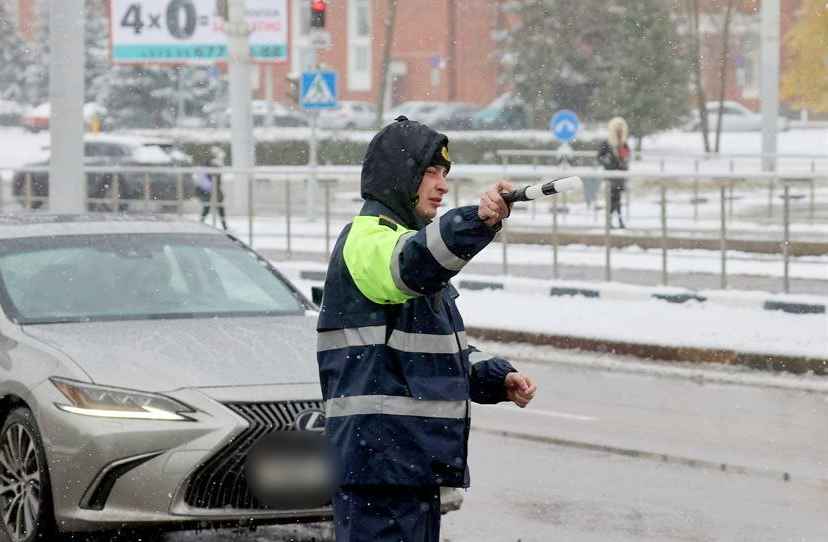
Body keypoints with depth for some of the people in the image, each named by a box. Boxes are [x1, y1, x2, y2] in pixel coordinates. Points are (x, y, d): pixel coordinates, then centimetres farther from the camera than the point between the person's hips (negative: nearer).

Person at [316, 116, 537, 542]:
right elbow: (411, 264, -35)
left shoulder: (408, 238, 24)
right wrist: (476, 221, -51)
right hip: (381, 455, -10)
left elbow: (449, 348, 30)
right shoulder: (367, 240, -9)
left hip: (417, 462, 10)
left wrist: (498, 378, 12)